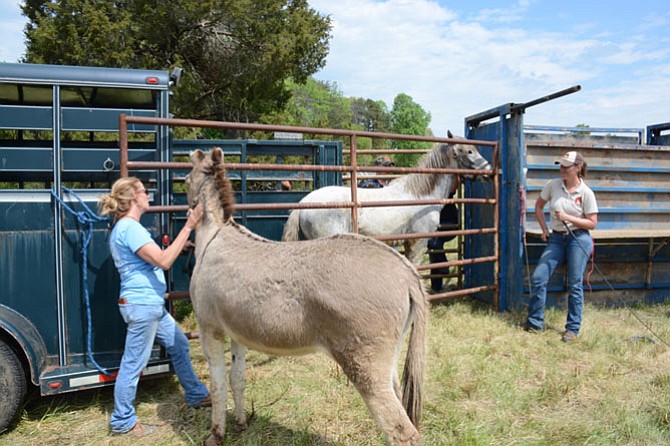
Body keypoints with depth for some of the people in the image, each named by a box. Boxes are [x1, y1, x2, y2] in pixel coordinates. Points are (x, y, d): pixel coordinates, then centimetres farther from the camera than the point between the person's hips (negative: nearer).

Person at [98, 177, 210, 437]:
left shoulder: (125, 227, 14)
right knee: (134, 364, 3)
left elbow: (155, 259, 22)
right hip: (141, 305, -11)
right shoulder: (130, 228, -19)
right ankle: (122, 421, 19)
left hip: (152, 305, 11)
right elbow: (164, 261, -25)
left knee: (179, 345, 18)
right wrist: (188, 227, -25)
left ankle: (196, 395, 32)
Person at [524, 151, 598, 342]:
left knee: (575, 284, 0)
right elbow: (538, 206, 15)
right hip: (556, 238, 4)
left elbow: (592, 223, -5)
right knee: (538, 278, -2)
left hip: (579, 238, -3)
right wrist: (544, 230, 8)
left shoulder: (586, 192, -7)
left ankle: (573, 328, 14)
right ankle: (535, 322, 14)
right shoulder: (553, 185, 1)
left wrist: (568, 218, -17)